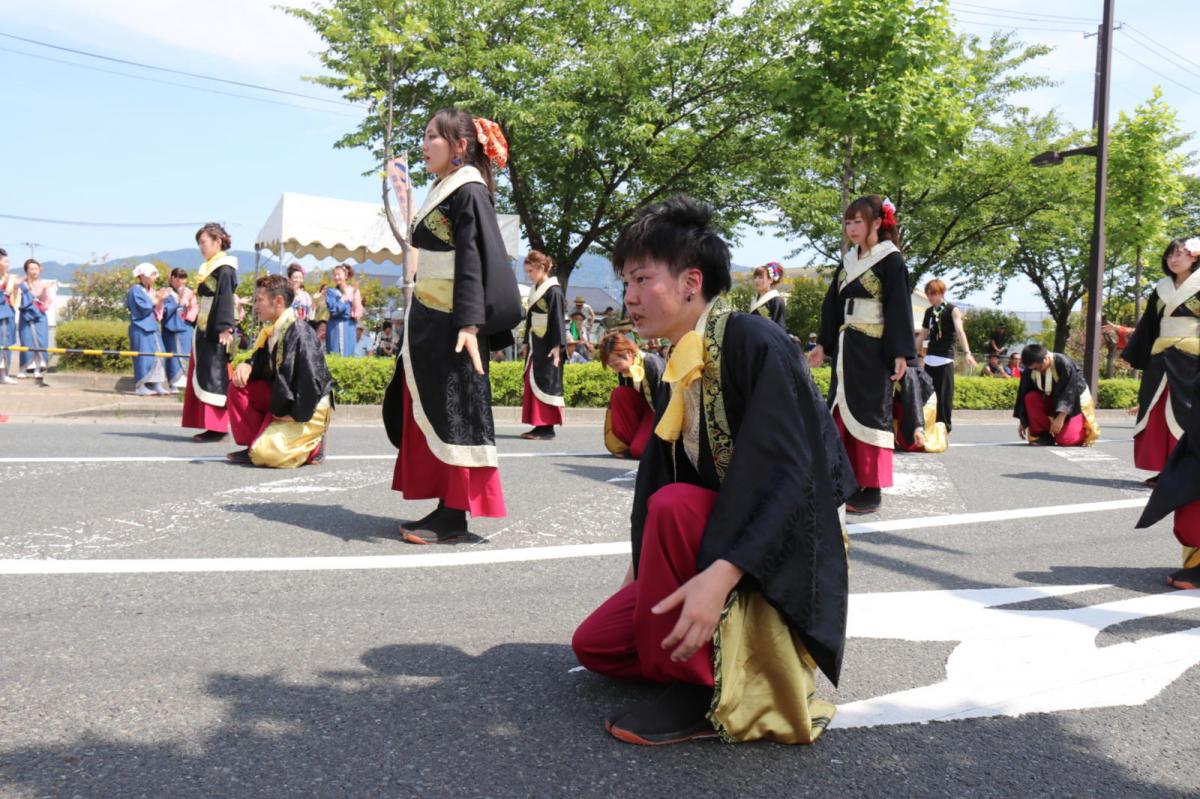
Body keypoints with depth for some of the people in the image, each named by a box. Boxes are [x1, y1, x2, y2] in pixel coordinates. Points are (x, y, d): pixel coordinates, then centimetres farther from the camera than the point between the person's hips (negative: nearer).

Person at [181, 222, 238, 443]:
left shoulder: (225, 269, -11)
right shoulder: (210, 269, 18)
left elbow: (226, 300, -19)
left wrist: (225, 327, -26)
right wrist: (198, 326, 18)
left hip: (215, 333, -10)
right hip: (204, 331, 10)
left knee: (214, 378, -8)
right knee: (201, 377, 11)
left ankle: (217, 427, -4)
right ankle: (211, 425, 15)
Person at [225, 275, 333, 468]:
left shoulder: (300, 334, -22)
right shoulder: (272, 331, 5)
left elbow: (312, 381, -25)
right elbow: (261, 365, 15)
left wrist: (296, 415, -19)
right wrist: (246, 366, -9)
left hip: (307, 408, -8)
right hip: (282, 398, 9)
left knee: (265, 454, -21)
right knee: (237, 387, -3)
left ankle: (312, 444, 5)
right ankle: (255, 445, 4)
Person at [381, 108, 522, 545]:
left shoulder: (469, 191, -9)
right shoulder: (441, 190, 18)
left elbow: (473, 260, -17)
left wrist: (470, 324, -24)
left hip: (451, 322, -9)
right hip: (428, 319, 9)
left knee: (453, 413, -5)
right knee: (427, 412, 9)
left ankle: (455, 517, 1)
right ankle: (444, 507, 16)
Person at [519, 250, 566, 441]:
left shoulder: (554, 291, -11)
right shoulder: (535, 291, 14)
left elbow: (558, 320, -15)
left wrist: (557, 346, -19)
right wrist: (526, 343, 18)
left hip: (548, 345, -9)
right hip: (535, 345, 9)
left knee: (546, 383, -8)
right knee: (532, 384, 8)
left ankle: (548, 427, -5)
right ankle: (539, 425, 12)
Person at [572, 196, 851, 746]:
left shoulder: (755, 343, -20)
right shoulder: (681, 368, 5)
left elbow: (791, 474, -28)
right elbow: (661, 469, 9)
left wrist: (722, 573, -38)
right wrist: (645, 569, 4)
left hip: (782, 553, -8)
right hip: (715, 545, 8)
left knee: (673, 506, -34)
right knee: (594, 645, 1)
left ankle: (699, 690, -19)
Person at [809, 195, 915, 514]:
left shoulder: (891, 260, -6)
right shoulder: (848, 261, 13)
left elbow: (899, 307, -10)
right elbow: (833, 305, 17)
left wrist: (900, 353, -14)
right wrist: (823, 344, 15)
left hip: (874, 348, -7)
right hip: (846, 347, 7)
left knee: (869, 413, -4)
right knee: (843, 412, 5)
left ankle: (871, 490, 2)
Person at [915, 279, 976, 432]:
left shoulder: (952, 310, -4)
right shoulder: (928, 312, 13)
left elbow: (960, 331, -18)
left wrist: (967, 352, -32)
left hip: (945, 360, -6)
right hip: (929, 360, 6)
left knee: (944, 396, -6)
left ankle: (944, 427, 0)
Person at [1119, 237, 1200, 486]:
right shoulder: (1161, 289, 14)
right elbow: (1148, 326, 16)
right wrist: (1133, 354, 12)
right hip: (1161, 360, 5)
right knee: (1158, 415, 2)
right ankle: (1165, 470, 6)